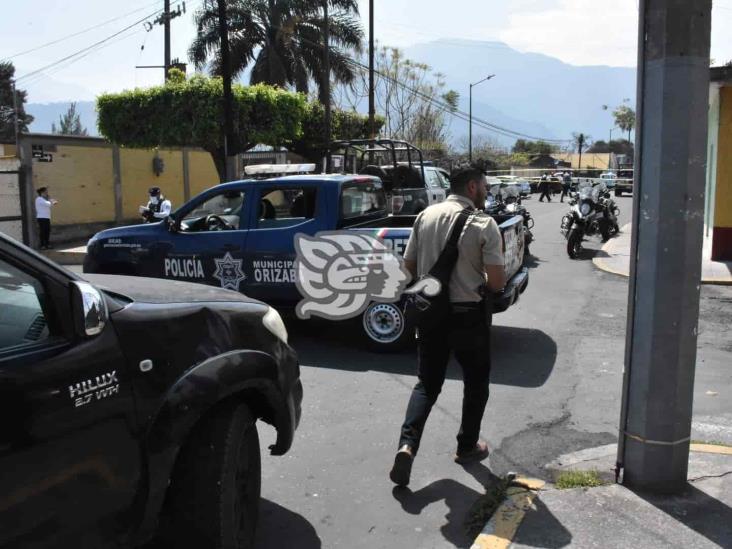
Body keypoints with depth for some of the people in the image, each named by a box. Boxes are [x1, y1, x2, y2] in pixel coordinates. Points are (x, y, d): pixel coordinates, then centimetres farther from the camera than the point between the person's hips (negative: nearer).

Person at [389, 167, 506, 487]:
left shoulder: (426, 216, 2)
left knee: (427, 384, 14)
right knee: (476, 384, 18)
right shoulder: (484, 224, -12)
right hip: (468, 315, -4)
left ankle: (407, 445, -3)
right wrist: (481, 287, 7)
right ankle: (467, 447, 29)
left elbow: (409, 264, 8)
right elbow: (497, 281, -14)